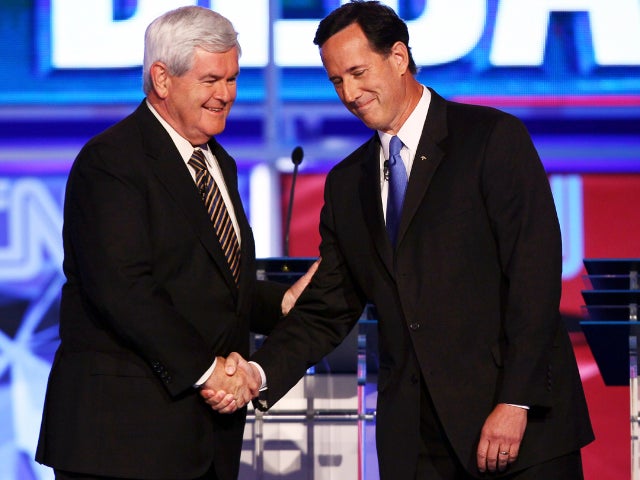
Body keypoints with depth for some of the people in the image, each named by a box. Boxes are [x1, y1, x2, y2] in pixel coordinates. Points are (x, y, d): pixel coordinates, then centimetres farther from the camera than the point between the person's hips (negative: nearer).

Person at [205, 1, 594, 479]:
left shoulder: (495, 138, -3)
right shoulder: (347, 183, 16)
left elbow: (535, 273, -9)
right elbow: (326, 311, 13)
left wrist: (516, 403, -16)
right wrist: (259, 375, -5)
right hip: (414, 437, 5)